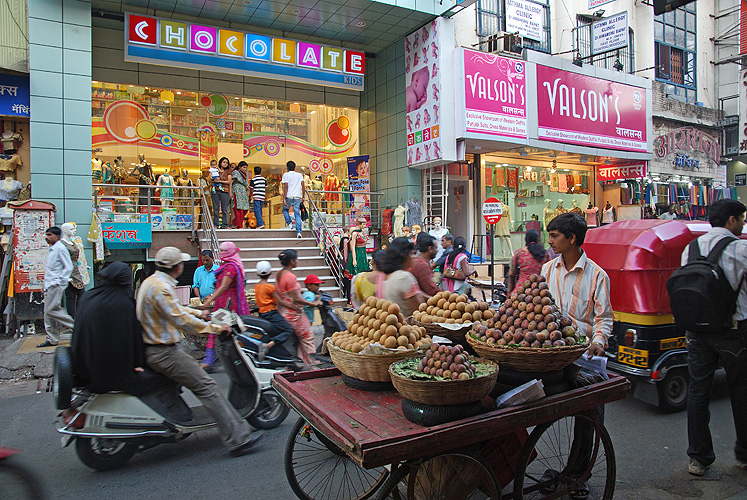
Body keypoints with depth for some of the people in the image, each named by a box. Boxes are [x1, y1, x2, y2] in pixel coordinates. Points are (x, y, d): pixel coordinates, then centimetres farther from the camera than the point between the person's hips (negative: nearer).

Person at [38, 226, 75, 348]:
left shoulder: (60, 248, -10)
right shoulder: (51, 249, 19)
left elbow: (68, 267, -15)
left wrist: (60, 281, -19)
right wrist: (46, 282, 18)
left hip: (56, 285, -9)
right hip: (49, 285, 9)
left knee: (51, 310, -14)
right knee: (48, 312, 8)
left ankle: (75, 327, -2)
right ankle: (52, 339, 13)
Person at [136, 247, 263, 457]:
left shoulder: (152, 281, 13)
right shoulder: (161, 288, -21)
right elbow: (181, 320, -24)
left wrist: (198, 313, 31)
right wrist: (215, 328, -16)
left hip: (155, 349, 12)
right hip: (163, 352, -12)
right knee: (207, 387, -11)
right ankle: (237, 439, -10)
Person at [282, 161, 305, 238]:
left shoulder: (286, 175, 2)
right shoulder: (299, 175, 13)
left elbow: (286, 187, -8)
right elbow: (303, 186, 5)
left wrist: (284, 199, -10)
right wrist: (303, 197, 10)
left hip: (289, 197, -2)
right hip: (297, 197, 2)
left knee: (285, 210, 25)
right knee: (297, 214, 1)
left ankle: (289, 223, 9)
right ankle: (298, 232, -10)